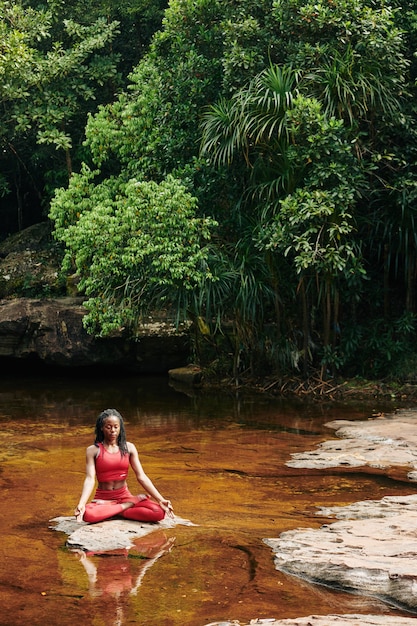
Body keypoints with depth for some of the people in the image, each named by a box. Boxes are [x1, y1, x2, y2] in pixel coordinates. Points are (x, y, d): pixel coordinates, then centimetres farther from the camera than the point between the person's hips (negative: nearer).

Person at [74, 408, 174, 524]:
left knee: (159, 512, -24)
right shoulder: (93, 450, -1)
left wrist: (161, 500, -12)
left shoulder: (128, 448, 4)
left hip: (124, 496, 2)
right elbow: (90, 479, -11)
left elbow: (141, 476, 0)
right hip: (102, 499, -2)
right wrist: (81, 504, -30)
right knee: (88, 515, -39)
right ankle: (130, 504, -17)